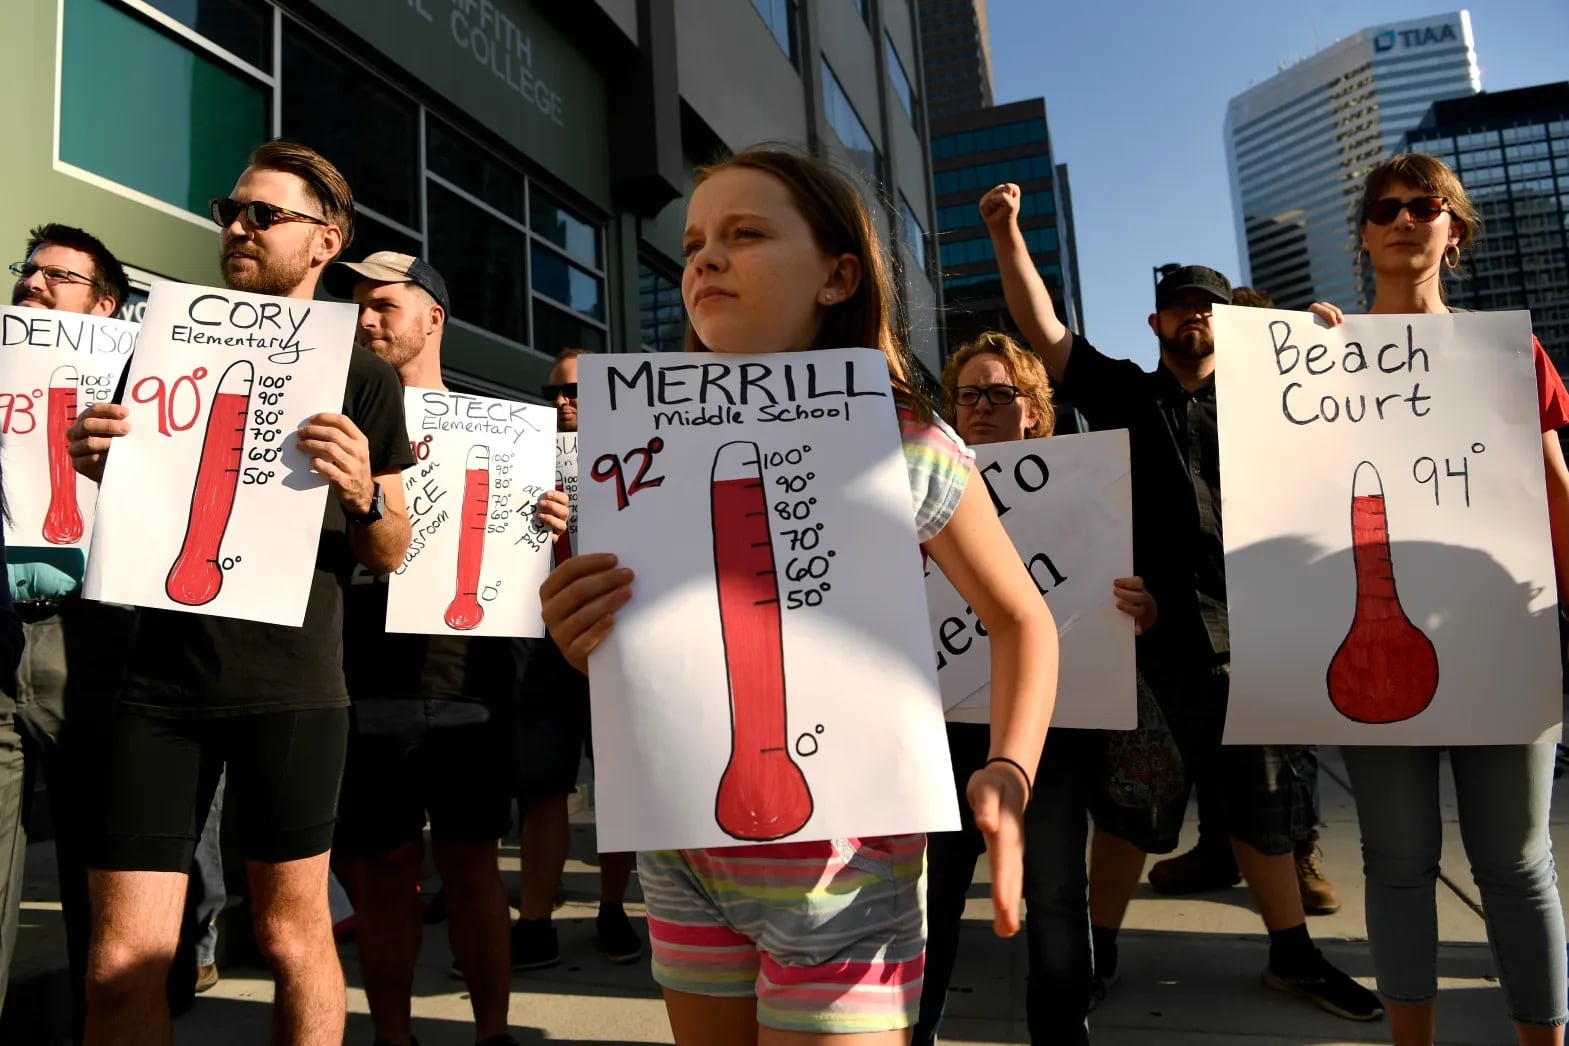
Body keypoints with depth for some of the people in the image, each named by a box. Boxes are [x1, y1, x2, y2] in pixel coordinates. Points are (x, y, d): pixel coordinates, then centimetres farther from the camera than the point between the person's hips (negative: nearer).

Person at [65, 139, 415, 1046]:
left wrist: (362, 495, -17)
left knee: (293, 934, 7)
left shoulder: (363, 376, 3)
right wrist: (95, 465, -3)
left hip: (292, 684, -2)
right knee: (121, 961, 4)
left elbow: (392, 554, 4)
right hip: (164, 674, 3)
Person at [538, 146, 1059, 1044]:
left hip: (840, 873, -3)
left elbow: (1022, 617, 2)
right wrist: (583, 645, -17)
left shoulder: (910, 446, -11)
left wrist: (1007, 776, -13)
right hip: (683, 861, 4)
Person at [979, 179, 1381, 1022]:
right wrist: (1007, 235, -9)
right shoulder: (1125, 392, 8)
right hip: (1153, 628, -2)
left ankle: (1293, 956, 29)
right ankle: (1098, 950, 21)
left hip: (1250, 628, 3)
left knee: (1265, 799, 13)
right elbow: (1042, 329, -1)